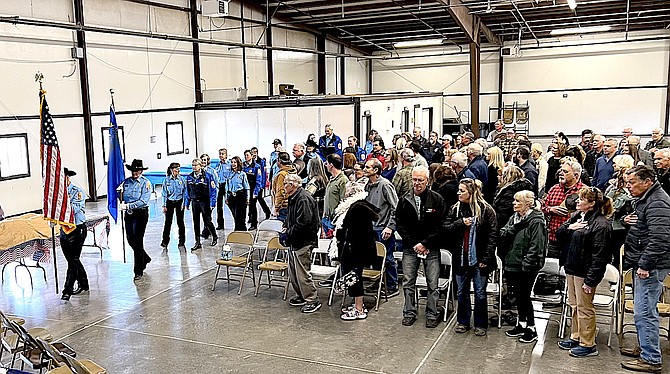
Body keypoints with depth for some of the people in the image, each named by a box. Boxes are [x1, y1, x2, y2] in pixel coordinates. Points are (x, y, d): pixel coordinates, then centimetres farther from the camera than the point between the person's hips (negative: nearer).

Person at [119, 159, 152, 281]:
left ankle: (139, 271, 5)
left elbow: (143, 201, -18)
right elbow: (122, 196, 12)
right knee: (130, 240, 13)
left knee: (137, 241, -5)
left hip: (141, 213, -6)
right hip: (129, 214, 6)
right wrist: (122, 202, -10)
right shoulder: (126, 182, 6)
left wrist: (128, 206, -25)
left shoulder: (146, 183, -10)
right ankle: (145, 258, 39)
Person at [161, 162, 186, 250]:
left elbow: (185, 192, 3)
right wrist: (164, 205, 0)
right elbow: (164, 193, 3)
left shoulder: (182, 179, 0)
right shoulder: (166, 180, -1)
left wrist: (183, 203, -4)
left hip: (179, 202, 0)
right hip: (170, 202, 0)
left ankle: (182, 242, 15)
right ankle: (165, 243, 8)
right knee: (168, 222, 0)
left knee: (180, 222, 4)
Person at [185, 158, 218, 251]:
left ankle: (215, 237, 25)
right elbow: (187, 191, 15)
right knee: (196, 222, 6)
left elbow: (213, 190, -8)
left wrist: (212, 203, -12)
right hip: (195, 202, 5)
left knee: (207, 221, 1)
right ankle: (197, 242, 14)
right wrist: (186, 203, 12)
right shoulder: (189, 177, 7)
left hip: (205, 202, -5)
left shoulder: (207, 176, -8)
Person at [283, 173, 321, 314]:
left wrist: (289, 233, -15)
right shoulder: (294, 198, 13)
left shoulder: (304, 199, -19)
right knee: (293, 272, 16)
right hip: (294, 242, 11)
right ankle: (301, 296, 29)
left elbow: (303, 223, -25)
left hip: (303, 242, -11)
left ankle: (313, 300, 5)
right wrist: (286, 227, 7)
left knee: (302, 273, -5)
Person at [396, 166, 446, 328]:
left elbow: (440, 225, -5)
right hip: (410, 247, 2)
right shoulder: (404, 200, 3)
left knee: (433, 284, 2)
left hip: (431, 248, -2)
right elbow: (400, 225, 4)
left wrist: (425, 244, -10)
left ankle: (432, 314, 14)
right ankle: (409, 313, 18)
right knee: (408, 282, 6)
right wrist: (414, 244, -5)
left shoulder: (437, 199, -4)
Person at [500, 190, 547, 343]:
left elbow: (536, 246, -18)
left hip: (526, 268, -7)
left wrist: (527, 265, -21)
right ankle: (521, 325, 31)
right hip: (512, 265, 7)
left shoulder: (536, 221, -14)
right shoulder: (514, 218, 11)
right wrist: (514, 228, -12)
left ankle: (531, 329, 16)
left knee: (524, 297, 2)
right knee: (518, 296, 17)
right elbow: (502, 236, 4)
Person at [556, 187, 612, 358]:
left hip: (585, 272, -8)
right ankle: (576, 337, 31)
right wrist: (569, 227, -8)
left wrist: (590, 280, -22)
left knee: (584, 307, 2)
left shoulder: (601, 224, -17)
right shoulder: (577, 216, 9)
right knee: (574, 305, 18)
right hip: (571, 268, 8)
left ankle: (588, 345, 14)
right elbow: (559, 234, 14)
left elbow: (599, 255, -20)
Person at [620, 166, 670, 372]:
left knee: (644, 313, -7)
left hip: (650, 267, -11)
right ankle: (645, 349, 30)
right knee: (643, 311, 18)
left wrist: (645, 264, -24)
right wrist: (626, 221, 6)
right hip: (642, 264, 11)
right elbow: (640, 229, 29)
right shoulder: (645, 199, 16)